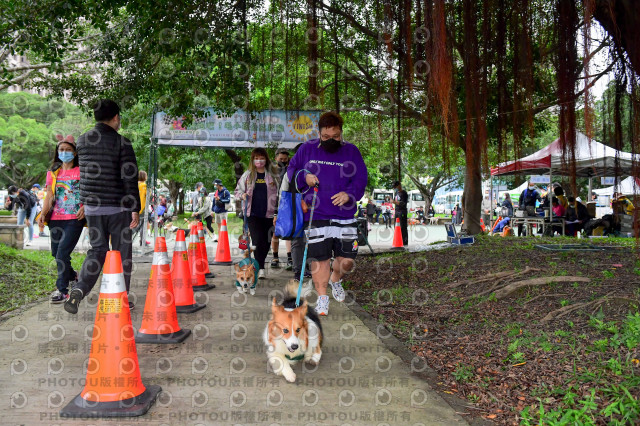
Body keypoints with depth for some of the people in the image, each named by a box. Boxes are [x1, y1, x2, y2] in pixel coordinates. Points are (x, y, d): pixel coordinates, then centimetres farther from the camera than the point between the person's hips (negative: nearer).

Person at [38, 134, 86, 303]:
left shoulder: (81, 172, 1)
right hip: (56, 219, 5)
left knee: (63, 253, -13)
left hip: (74, 219, -5)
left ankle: (62, 290, -5)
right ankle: (72, 276, 38)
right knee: (56, 252, 13)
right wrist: (43, 214, -5)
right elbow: (49, 196, 9)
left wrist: (85, 207, -17)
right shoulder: (53, 173, 12)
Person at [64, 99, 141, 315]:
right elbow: (129, 178, -14)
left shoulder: (82, 141, 6)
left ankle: (78, 291, -4)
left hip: (91, 207, 5)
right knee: (122, 252, 9)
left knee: (97, 250, 15)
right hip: (118, 207, -4)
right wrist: (135, 209, -11)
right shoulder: (121, 143, -11)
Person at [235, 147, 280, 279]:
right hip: (252, 214, 0)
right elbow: (237, 190, 17)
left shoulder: (273, 175, 5)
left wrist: (277, 214, -1)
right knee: (258, 240, -12)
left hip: (268, 214, 1)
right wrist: (242, 195, -7)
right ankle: (260, 268, -3)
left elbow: (278, 195, 5)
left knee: (266, 242, 5)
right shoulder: (247, 175, 9)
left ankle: (259, 266, 25)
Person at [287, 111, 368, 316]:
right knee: (319, 258, 0)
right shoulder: (307, 149, 6)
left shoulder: (351, 151, 6)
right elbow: (291, 171, 12)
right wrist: (304, 177, -9)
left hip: (345, 216, 1)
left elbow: (361, 179, 5)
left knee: (347, 260, 0)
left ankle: (335, 280, 34)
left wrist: (349, 193, -14)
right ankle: (322, 297, 17)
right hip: (315, 216, -1)